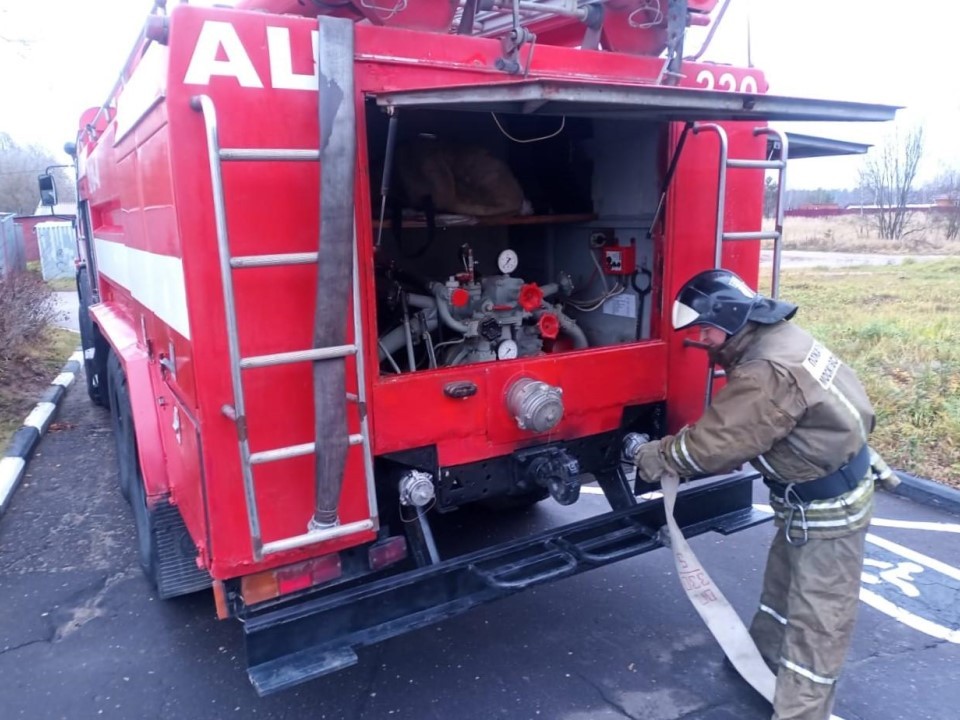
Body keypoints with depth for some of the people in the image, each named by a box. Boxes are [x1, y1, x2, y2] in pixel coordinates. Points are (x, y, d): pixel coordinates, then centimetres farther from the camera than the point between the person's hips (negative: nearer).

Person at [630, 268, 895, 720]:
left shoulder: (768, 373, -31)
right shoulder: (777, 338, 1)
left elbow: (714, 441, -26)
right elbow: (731, 431, 8)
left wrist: (656, 456, -10)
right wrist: (670, 452, 1)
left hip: (829, 503, -10)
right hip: (812, 494, 10)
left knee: (816, 618, 0)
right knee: (782, 583, 25)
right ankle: (765, 658, 45)